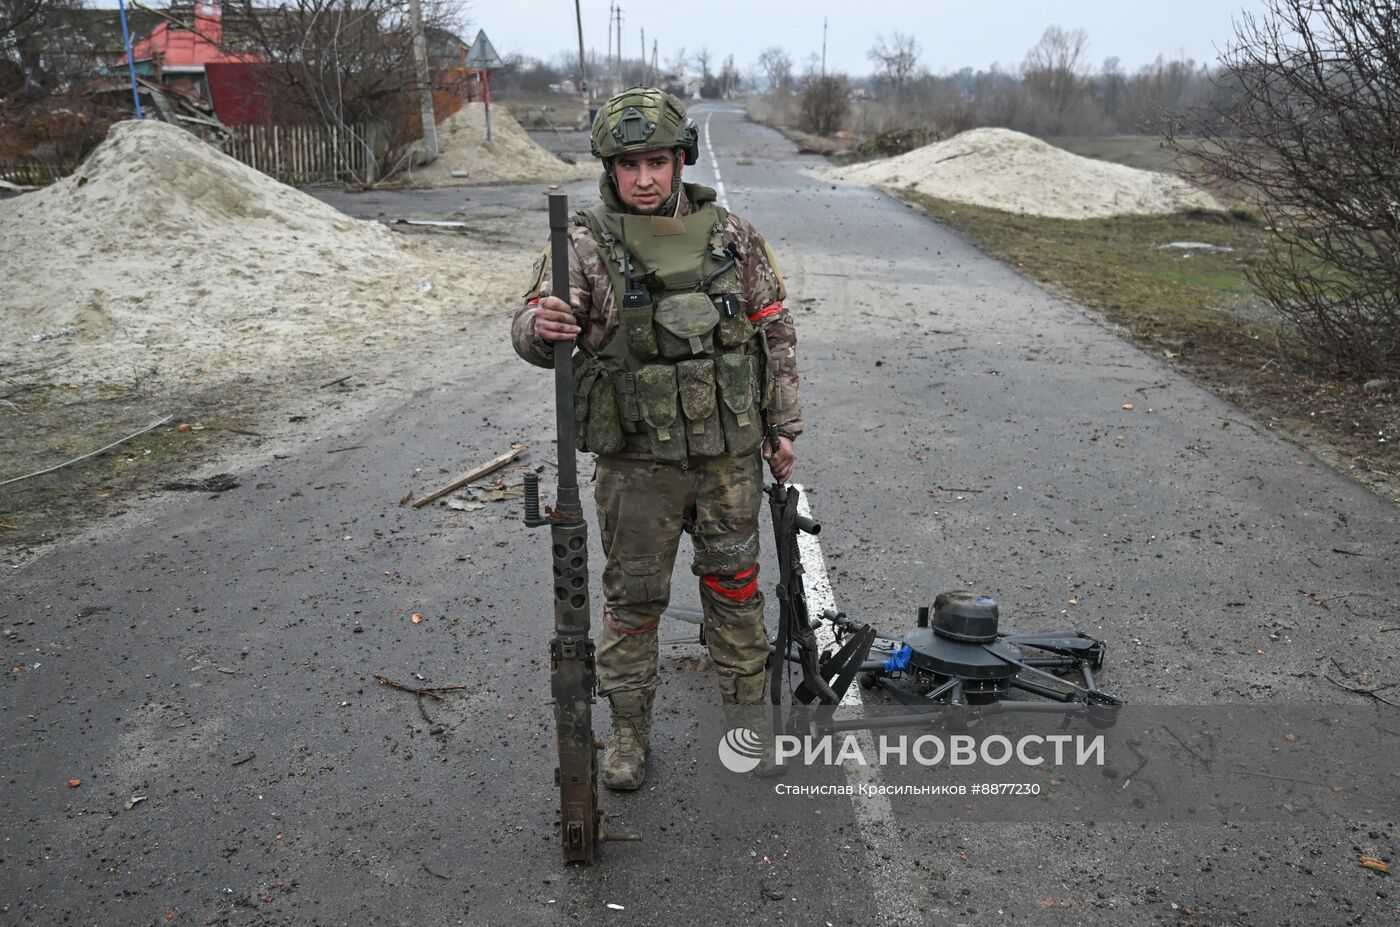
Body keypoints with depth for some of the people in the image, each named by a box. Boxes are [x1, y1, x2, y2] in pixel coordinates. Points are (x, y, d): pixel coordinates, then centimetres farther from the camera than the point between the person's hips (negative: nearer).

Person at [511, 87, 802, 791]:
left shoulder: (732, 237, 1)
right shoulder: (585, 245, -6)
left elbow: (775, 332, 8)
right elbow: (532, 332, -13)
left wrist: (783, 425, 8)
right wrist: (541, 324, -38)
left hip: (732, 452, 2)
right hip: (638, 460, -2)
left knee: (734, 581, 16)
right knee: (633, 596, 10)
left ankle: (747, 707, 37)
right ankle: (628, 729, 28)